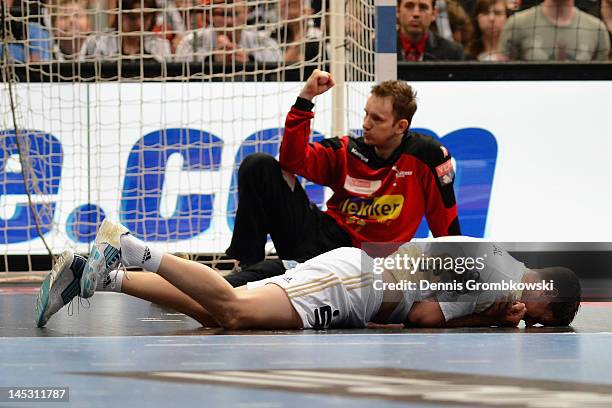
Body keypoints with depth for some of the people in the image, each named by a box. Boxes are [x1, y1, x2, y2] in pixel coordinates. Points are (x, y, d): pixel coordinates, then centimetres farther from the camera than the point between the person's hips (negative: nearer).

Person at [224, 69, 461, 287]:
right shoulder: (349, 151, 6)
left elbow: (446, 225, -2)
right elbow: (293, 160, -5)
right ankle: (248, 263, -11)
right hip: (320, 230, 6)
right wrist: (305, 99, -10)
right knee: (259, 166, -8)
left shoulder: (425, 156, -5)